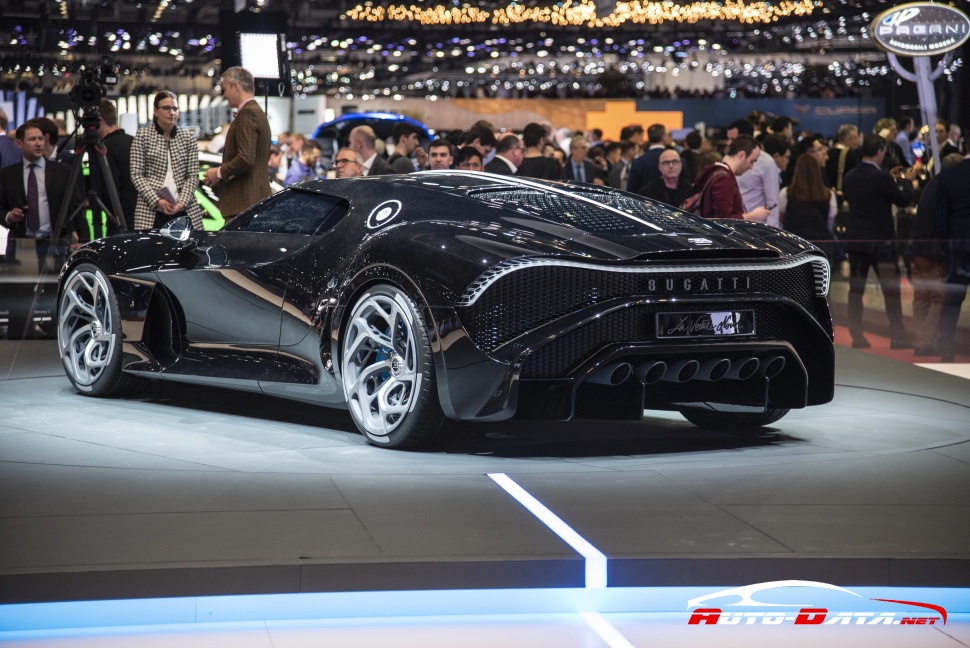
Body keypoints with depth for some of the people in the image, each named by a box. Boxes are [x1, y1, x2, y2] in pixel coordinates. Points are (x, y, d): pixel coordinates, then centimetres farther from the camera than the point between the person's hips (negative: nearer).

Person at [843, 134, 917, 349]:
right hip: (880, 241, -5)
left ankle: (856, 335, 6)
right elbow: (904, 199, -8)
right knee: (891, 289, 3)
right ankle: (897, 335, 4)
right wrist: (908, 180, 12)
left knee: (856, 289, 7)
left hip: (856, 240, 5)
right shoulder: (881, 178, -16)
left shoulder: (850, 177, 2)